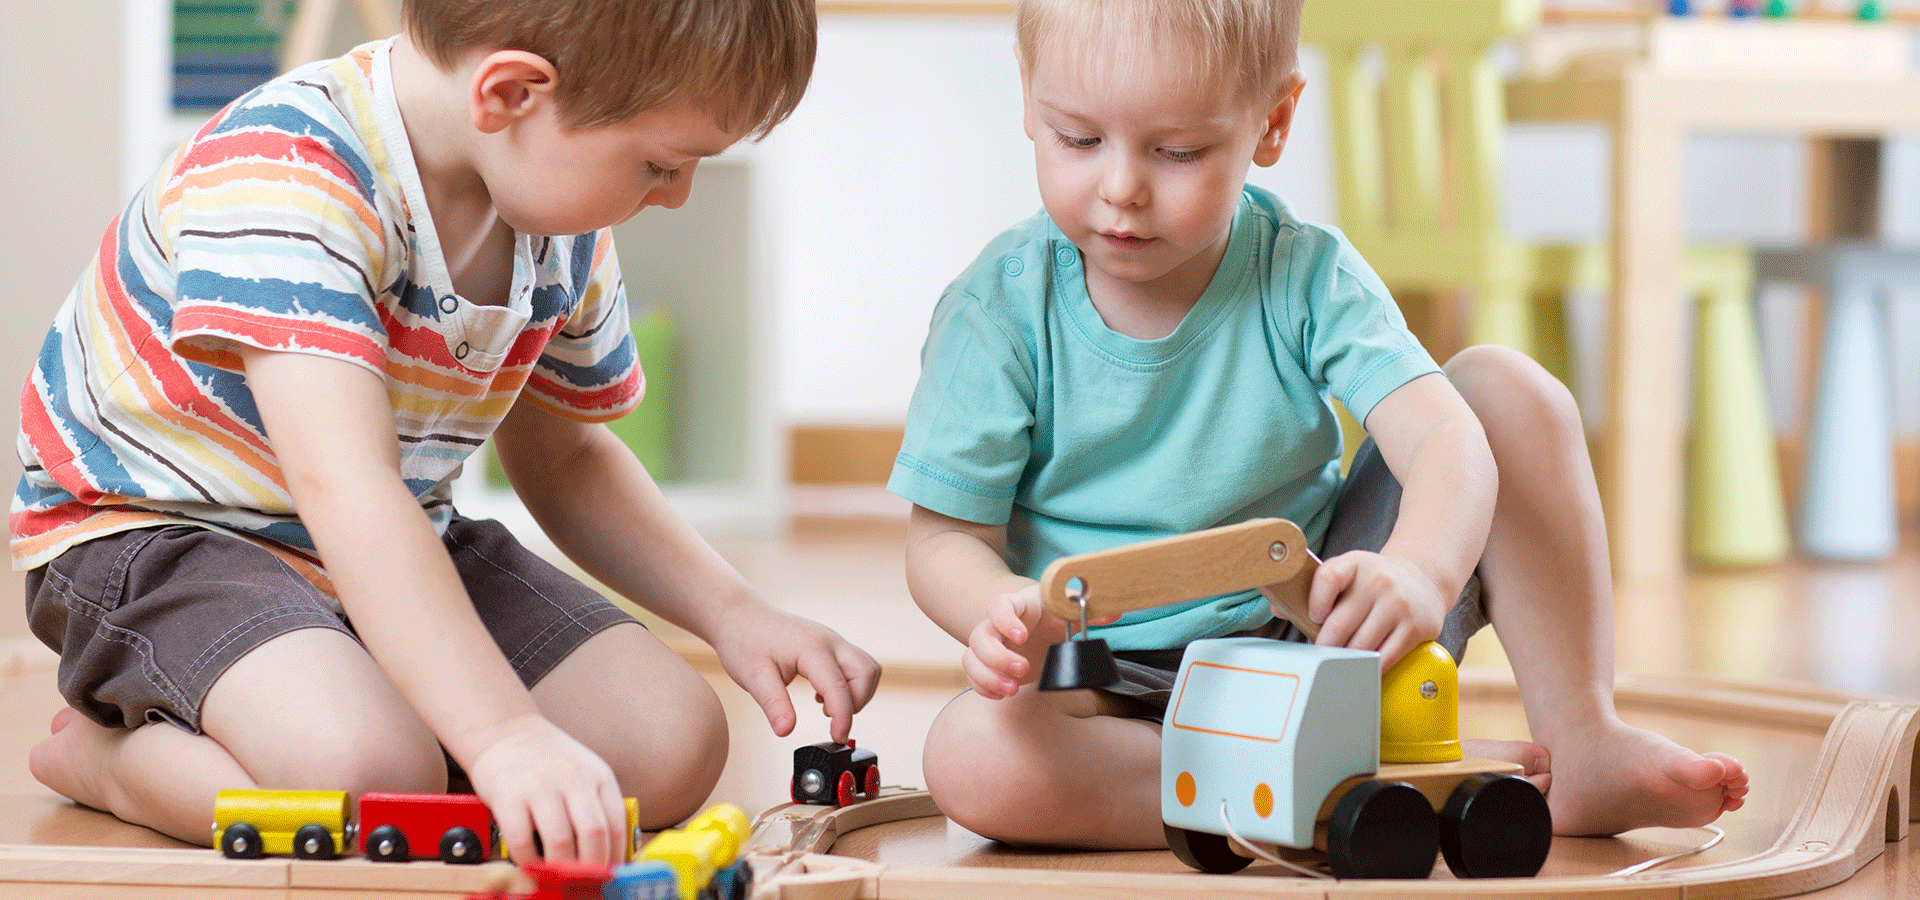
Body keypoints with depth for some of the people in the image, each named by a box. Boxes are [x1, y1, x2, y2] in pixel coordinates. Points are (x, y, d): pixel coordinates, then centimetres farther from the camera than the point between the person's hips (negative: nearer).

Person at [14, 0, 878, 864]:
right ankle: (105, 753, -3)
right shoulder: (281, 176, -31)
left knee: (675, 743, -9)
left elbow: (560, 456, 15)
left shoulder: (568, 235, -3)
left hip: (399, 551, 8)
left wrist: (734, 614, 0)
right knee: (367, 773, -36)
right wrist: (504, 734, -51)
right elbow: (344, 487, -42)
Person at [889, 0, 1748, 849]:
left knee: (1505, 386, -12)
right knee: (970, 758, -37)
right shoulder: (996, 313, -11)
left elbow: (1445, 439, -23)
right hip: (1130, 696, -1)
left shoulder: (1306, 278, -9)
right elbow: (947, 536, -9)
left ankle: (1584, 750, -11)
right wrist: (1005, 610, -35)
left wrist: (1417, 573, -46)